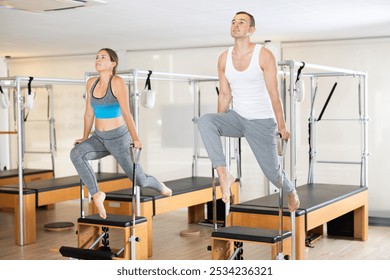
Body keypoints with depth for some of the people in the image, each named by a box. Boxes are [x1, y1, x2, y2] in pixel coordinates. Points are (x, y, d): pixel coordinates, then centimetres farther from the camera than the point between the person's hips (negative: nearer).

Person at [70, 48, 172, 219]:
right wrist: (85, 139, 17)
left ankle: (160, 187, 37)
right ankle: (96, 194, -19)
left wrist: (135, 139, -30)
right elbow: (89, 113, 12)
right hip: (99, 139, 5)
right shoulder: (91, 83, 3)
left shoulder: (117, 82, -14)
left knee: (139, 180, 2)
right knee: (76, 153, -26)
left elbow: (126, 112, -23)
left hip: (119, 138, -5)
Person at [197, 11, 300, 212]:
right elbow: (224, 94, 9)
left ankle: (291, 191, 38)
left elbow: (273, 94, -12)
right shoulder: (224, 58, 2)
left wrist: (282, 127, -14)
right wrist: (219, 127, 12)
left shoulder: (264, 55, -11)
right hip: (236, 117, 4)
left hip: (262, 121, -3)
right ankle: (223, 175, -25)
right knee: (204, 121, -26)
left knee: (272, 171, 2)